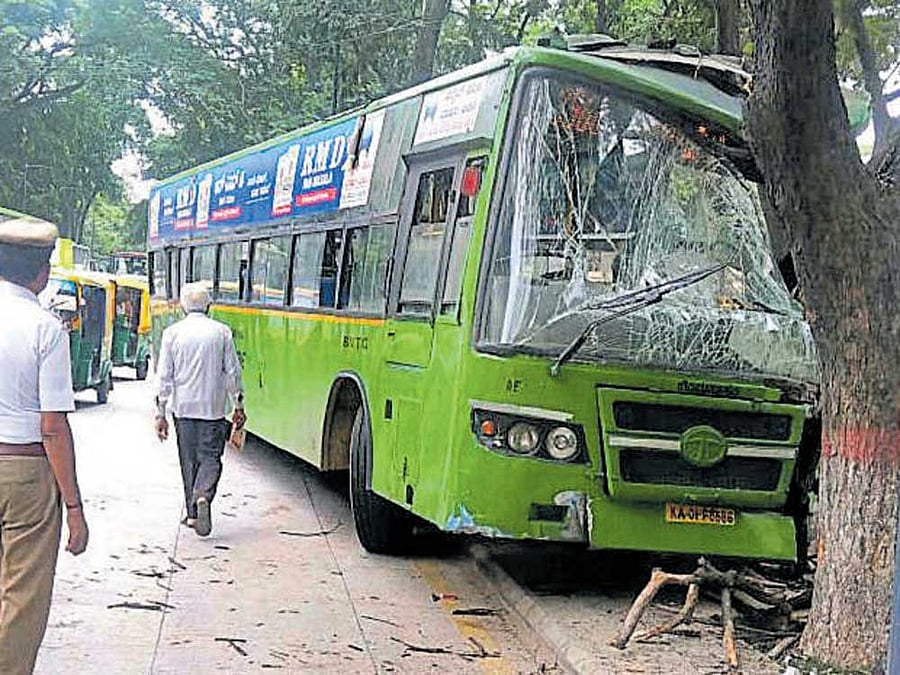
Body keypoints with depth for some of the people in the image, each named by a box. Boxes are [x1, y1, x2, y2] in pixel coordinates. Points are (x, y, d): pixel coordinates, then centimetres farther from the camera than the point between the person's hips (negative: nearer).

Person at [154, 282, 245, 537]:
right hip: (213, 407, -1)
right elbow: (233, 372, 2)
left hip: (183, 408, 1)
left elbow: (164, 376, -1)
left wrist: (160, 413, 2)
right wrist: (238, 407, 11)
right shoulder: (222, 332, 0)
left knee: (189, 461, 11)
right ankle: (203, 496, -23)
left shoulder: (172, 333, 0)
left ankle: (192, 513, 14)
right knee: (210, 457, 3)